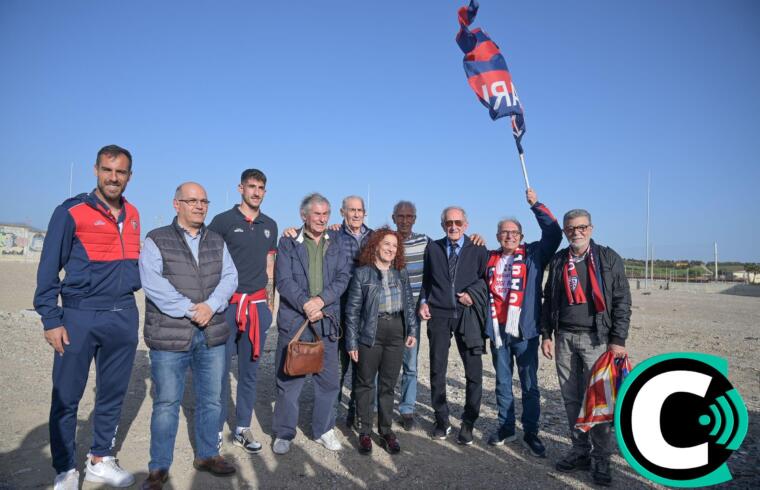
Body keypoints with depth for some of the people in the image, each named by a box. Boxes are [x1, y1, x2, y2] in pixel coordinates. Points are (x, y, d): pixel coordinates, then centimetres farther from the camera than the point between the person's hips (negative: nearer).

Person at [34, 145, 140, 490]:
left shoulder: (132, 214, 10)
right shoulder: (71, 212, -6)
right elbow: (48, 269, -5)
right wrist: (51, 320, -9)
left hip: (124, 316, 5)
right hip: (80, 316, -5)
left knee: (113, 393, 13)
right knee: (66, 398, 5)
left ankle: (100, 461, 28)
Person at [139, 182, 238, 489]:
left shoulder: (217, 242, 12)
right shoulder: (156, 241, -1)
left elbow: (229, 277, 3)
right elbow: (152, 283, -14)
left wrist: (211, 305, -14)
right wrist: (189, 310, -19)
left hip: (212, 335, 4)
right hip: (170, 336, -4)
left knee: (211, 400, 13)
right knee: (167, 403, 5)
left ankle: (207, 455, 31)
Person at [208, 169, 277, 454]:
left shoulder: (269, 225, 14)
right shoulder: (223, 221, -1)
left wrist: (270, 302, 13)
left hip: (258, 305, 4)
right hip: (227, 304, -4)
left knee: (250, 369, 10)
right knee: (220, 368, -1)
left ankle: (242, 429, 21)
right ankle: (215, 430, 13)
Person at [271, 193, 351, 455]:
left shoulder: (336, 243, 8)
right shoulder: (288, 243, 1)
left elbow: (343, 277, 1)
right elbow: (283, 279, -6)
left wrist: (322, 299, -14)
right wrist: (305, 304, -17)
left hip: (327, 321, 3)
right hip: (294, 320, -2)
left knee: (328, 379, 10)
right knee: (289, 378, 5)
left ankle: (324, 429, 28)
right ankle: (284, 433, 22)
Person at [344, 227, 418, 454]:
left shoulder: (401, 273, 10)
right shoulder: (362, 273, -2)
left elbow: (409, 302, 13)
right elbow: (353, 309, -3)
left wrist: (412, 330, 5)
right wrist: (352, 342, -6)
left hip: (396, 332, 3)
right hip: (371, 332, -3)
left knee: (388, 384, 11)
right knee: (365, 383, 6)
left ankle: (386, 430, 23)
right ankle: (365, 432, 19)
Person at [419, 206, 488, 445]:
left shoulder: (478, 250, 1)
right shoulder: (433, 248, 9)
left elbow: (486, 279, 6)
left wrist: (472, 294, -9)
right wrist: (423, 301, 2)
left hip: (467, 316, -1)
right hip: (438, 315, 2)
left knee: (474, 372, 1)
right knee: (437, 370, 8)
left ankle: (468, 424, 18)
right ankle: (442, 420, 24)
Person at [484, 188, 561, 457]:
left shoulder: (533, 255, 2)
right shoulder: (490, 259, 9)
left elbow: (554, 233, -9)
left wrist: (536, 204, -9)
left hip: (524, 331, -3)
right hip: (498, 330, 3)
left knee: (529, 385, 6)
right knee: (502, 383, 14)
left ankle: (531, 432, 20)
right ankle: (506, 427, 28)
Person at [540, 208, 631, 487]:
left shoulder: (608, 258, 0)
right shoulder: (558, 261, 11)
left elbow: (622, 301, -2)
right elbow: (549, 300, 15)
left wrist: (618, 340, -8)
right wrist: (546, 334, 8)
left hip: (596, 338, -3)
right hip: (564, 338, 4)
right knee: (571, 398, 9)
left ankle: (600, 459, 13)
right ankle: (580, 451, 22)